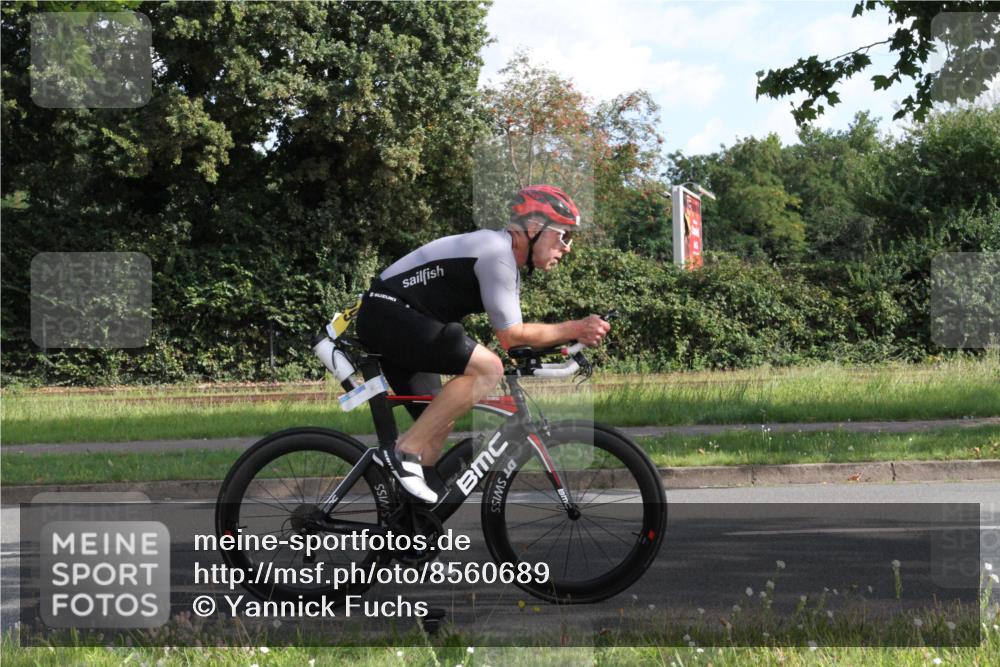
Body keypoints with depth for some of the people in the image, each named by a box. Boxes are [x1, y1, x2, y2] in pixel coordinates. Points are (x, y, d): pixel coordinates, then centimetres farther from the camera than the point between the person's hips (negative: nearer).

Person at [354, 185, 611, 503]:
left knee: (439, 423, 13)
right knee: (487, 367, -23)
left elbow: (514, 333, 15)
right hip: (388, 312, -11)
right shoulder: (497, 252, -16)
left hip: (386, 320, 11)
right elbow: (511, 336, -15)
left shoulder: (507, 258, 16)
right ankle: (406, 451, -18)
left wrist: (573, 335, 6)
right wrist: (574, 329, -10)